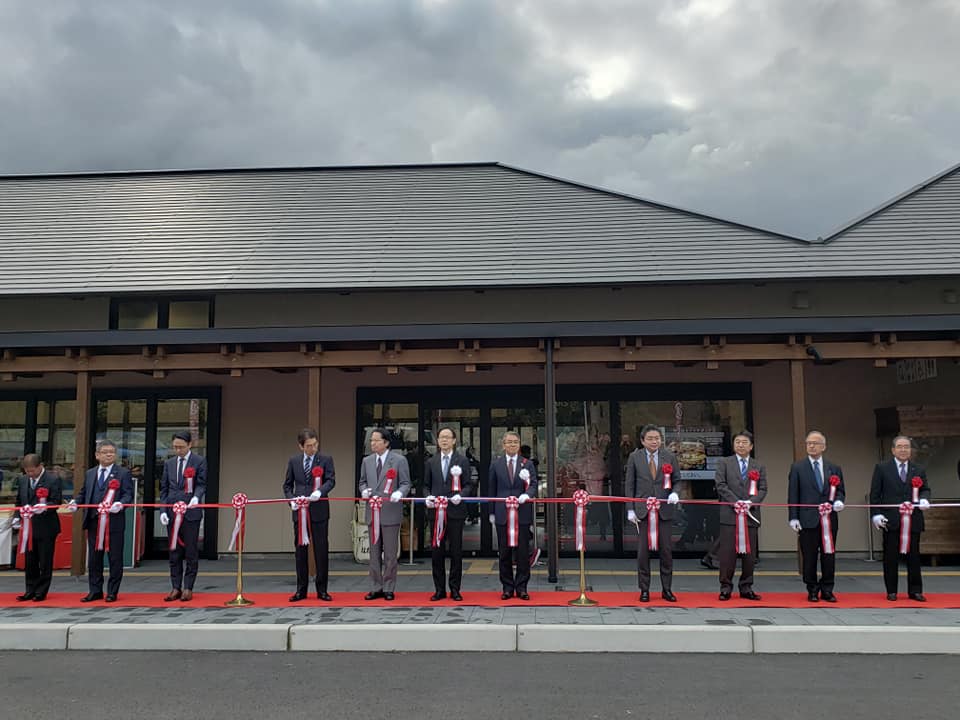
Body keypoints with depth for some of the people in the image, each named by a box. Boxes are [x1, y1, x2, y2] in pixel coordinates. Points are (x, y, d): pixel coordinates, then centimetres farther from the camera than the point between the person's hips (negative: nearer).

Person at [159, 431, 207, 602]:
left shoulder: (199, 462, 0)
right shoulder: (169, 464, 13)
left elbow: (201, 484, -4)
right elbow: (164, 488, 13)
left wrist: (196, 497, -25)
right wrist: (163, 510, 2)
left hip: (191, 512, -4)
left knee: (191, 552, 0)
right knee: (174, 552, 8)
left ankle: (188, 588, 7)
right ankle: (175, 588, 14)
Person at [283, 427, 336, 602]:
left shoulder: (326, 460, 1)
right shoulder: (293, 461, 9)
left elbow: (331, 480, -8)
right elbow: (287, 484, 12)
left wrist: (320, 492, -27)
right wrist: (291, 500, -5)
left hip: (319, 510, -2)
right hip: (299, 511, 2)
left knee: (321, 549, 0)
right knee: (300, 550, 7)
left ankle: (322, 589, 9)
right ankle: (301, 589, 16)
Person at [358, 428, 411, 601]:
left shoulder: (399, 460, -4)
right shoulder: (367, 461, 11)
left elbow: (405, 483, -4)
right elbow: (362, 481, 17)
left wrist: (399, 493, -24)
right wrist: (364, 490, -6)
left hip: (390, 511, -4)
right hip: (372, 512, 5)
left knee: (390, 553, 2)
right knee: (374, 552, 10)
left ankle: (389, 589, 12)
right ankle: (376, 588, 18)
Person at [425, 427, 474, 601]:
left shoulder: (462, 460, 4)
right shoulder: (431, 462, 12)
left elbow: (468, 485, 2)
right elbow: (427, 485, 15)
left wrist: (460, 495, -16)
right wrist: (428, 497, -4)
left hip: (455, 510, -2)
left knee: (456, 551, 2)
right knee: (436, 551, 4)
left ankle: (455, 589, 11)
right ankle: (439, 589, 13)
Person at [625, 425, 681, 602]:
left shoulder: (670, 457, 5)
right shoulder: (634, 457, 3)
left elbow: (677, 480, 8)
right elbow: (630, 485, 4)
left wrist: (675, 493, -14)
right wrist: (630, 509, -2)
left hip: (665, 509, 1)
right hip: (643, 510, -1)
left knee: (667, 549, 3)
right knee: (643, 551, 1)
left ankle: (667, 589, 15)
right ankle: (644, 589, 11)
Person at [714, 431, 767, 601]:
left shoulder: (759, 467, 15)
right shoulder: (724, 463, 8)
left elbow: (762, 489, 7)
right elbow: (721, 485, -2)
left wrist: (751, 502, -11)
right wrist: (736, 502, -13)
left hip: (751, 515, 3)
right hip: (729, 515, -2)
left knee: (749, 553, 4)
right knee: (728, 552, -3)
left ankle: (746, 588, 12)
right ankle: (726, 588, 4)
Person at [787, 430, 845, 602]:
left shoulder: (834, 468, 12)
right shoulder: (797, 467, 4)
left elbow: (840, 491, 15)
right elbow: (793, 494, 1)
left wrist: (839, 501, -9)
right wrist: (793, 517, -5)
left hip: (829, 519, 2)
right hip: (807, 520, -2)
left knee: (829, 556, 5)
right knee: (809, 557, 2)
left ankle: (827, 590, 15)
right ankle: (812, 590, 13)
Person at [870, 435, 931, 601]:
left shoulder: (919, 470, 12)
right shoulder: (882, 468, 4)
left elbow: (925, 489, 11)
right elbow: (875, 493, 1)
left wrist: (924, 499, -12)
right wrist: (876, 514, -7)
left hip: (913, 520, 2)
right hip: (891, 520, -2)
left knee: (914, 556, 5)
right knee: (891, 557, 3)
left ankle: (915, 591, 13)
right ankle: (891, 591, 11)